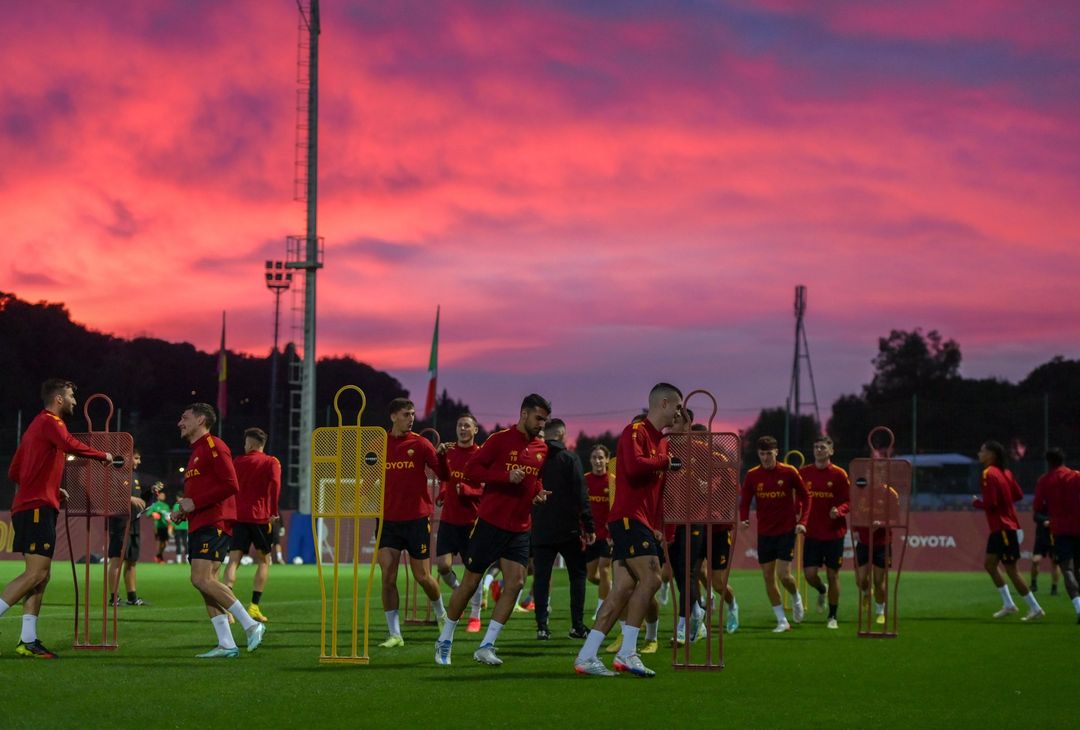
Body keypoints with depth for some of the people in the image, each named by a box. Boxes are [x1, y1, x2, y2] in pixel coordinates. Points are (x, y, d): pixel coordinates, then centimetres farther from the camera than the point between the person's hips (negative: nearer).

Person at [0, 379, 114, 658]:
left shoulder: (36, 425, 24)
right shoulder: (50, 422, -5)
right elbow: (70, 445, -28)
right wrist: (103, 455, -14)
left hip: (28, 507, 10)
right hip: (38, 509, -10)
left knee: (41, 575, 7)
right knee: (36, 573, -14)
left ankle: (28, 641, 4)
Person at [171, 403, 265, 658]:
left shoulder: (214, 446, -7)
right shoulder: (196, 452, 23)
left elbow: (230, 485, -18)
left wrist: (194, 503, -16)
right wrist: (183, 512, 14)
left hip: (213, 524, -10)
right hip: (199, 525, 10)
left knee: (202, 579, -18)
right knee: (204, 582, 3)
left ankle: (250, 624, -14)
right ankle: (226, 644, 2)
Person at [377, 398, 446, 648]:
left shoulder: (420, 444, -1)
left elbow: (442, 473, -1)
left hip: (417, 517, -2)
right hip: (388, 519, 2)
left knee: (422, 577, 4)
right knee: (388, 576, -8)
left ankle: (441, 613, 34)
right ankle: (394, 634, -2)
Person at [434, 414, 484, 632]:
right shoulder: (448, 451, 7)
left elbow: (485, 489, -7)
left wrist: (465, 490, -22)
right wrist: (442, 493, -4)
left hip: (471, 520, -3)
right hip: (448, 518, 3)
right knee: (443, 565, -7)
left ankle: (474, 617, 8)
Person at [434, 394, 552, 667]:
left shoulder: (542, 449, 10)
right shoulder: (500, 440, -8)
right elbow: (471, 470, -12)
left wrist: (539, 492, 5)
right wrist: (506, 476, -22)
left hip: (520, 528, 5)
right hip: (491, 522, -5)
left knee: (515, 583, -9)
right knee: (470, 582, 2)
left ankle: (486, 646, -4)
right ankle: (445, 641, 17)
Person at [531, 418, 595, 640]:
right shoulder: (569, 458, -5)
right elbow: (580, 494, -9)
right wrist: (589, 526, -6)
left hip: (540, 530, 3)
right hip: (568, 529, -3)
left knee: (541, 576, 3)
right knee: (577, 574, 8)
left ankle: (542, 626, -4)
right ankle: (577, 626, 3)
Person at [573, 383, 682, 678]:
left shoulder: (662, 442, 23)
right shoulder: (635, 432, -8)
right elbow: (634, 466, -27)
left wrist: (658, 527, 18)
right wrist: (665, 462, -11)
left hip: (643, 523, 9)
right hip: (628, 518, -9)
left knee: (624, 589, 2)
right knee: (650, 578, -18)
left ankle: (586, 656, 1)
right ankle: (627, 653, -16)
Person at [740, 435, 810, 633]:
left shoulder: (789, 472, -6)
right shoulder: (752, 476, 0)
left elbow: (805, 497, 1)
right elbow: (744, 501, 4)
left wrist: (802, 521, -10)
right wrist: (744, 519, -16)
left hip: (786, 531, -3)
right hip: (764, 533, 3)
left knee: (784, 574, -11)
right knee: (768, 577, 1)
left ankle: (796, 598, 23)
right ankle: (782, 621, 11)